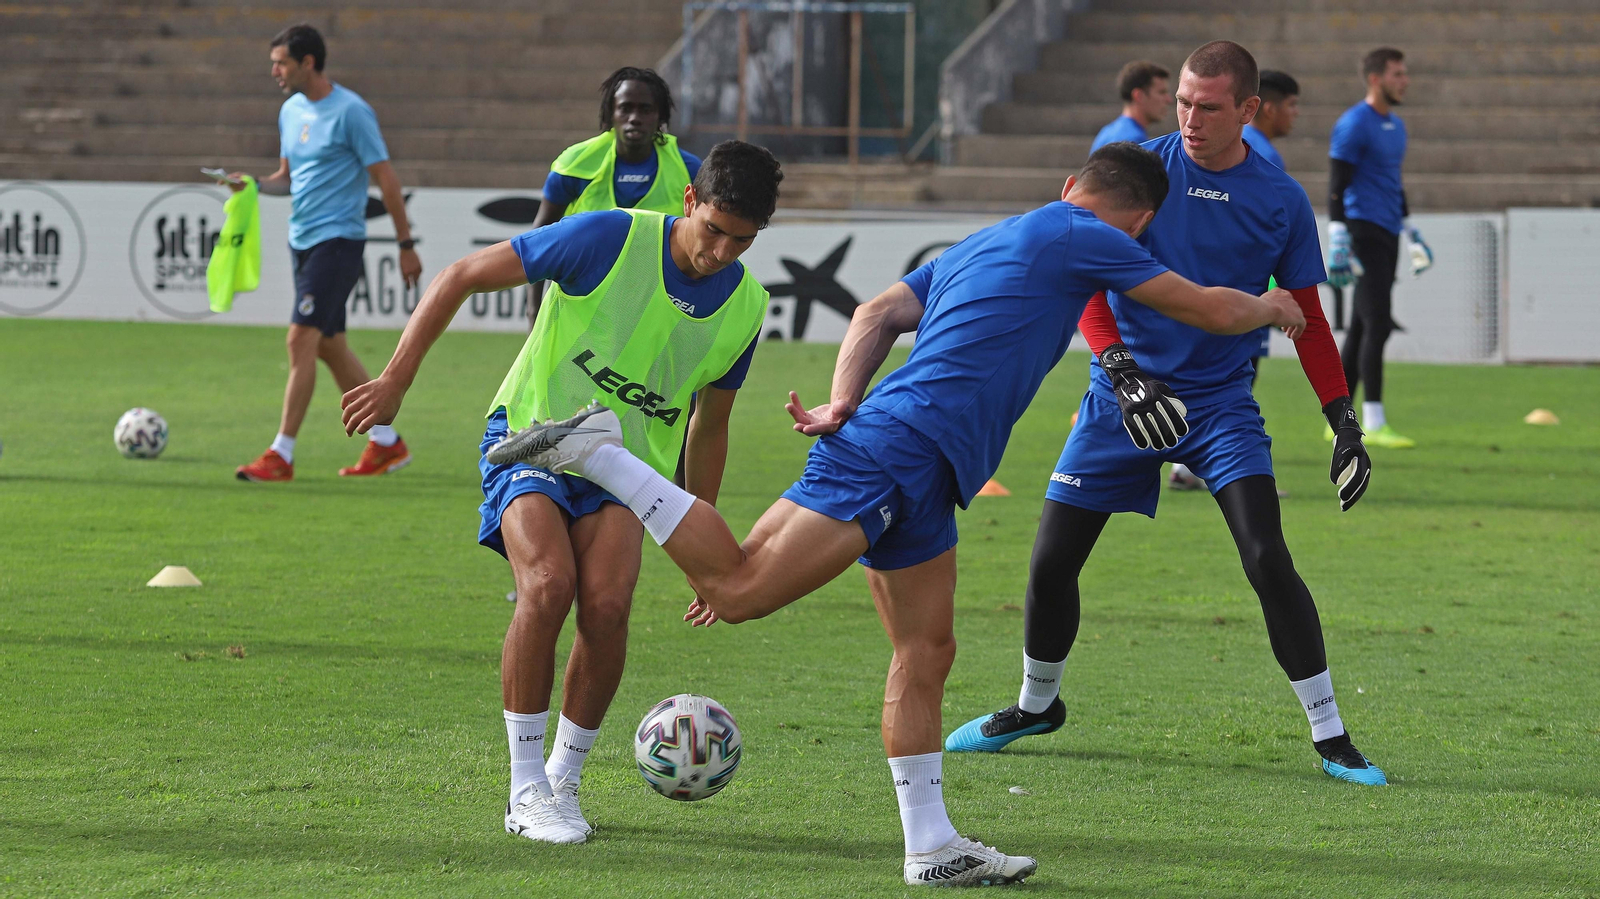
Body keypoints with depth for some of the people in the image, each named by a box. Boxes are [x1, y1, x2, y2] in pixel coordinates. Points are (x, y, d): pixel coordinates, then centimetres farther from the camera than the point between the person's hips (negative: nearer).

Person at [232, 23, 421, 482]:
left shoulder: (350, 112, -12)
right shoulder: (290, 111, 11)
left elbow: (386, 179, -9)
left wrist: (406, 244, -8)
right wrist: (255, 184, 0)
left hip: (338, 241, -9)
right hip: (302, 239, 9)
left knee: (302, 340, -14)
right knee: (330, 346, 12)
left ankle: (281, 456, -13)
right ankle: (386, 443, 22)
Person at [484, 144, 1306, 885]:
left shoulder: (980, 246, 27)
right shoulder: (1082, 239, 2)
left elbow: (880, 314, 15)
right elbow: (1209, 310, 7)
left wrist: (842, 406, 3)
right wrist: (1269, 308, 26)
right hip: (904, 450, -10)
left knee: (925, 655, 11)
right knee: (737, 590, -16)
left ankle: (931, 847, 11)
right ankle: (597, 454, -14)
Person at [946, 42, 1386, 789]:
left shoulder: (1281, 202, -2)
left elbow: (1307, 319, 7)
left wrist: (1343, 420, -1)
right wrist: (1115, 362, -23)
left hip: (1221, 400, -1)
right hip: (1124, 392, 1)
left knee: (1268, 561, -17)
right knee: (1052, 562, 2)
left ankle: (1331, 738, -7)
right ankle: (1037, 706, 30)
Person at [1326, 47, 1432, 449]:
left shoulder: (1396, 126, 18)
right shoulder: (1354, 125, -10)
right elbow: (1337, 185, -14)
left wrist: (1410, 232, 27)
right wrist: (1338, 240, -20)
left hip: (1387, 234, 9)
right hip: (1364, 231, -9)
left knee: (1362, 327, 10)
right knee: (1377, 325, -13)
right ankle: (1374, 422, -12)